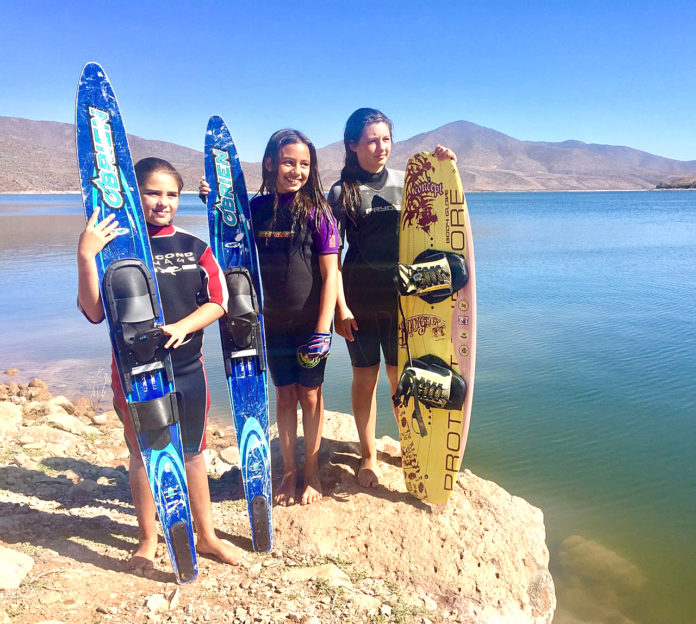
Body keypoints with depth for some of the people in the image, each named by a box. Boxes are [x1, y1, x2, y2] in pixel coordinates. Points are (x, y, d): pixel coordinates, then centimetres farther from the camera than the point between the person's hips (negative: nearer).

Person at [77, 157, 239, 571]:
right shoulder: (114, 244, -6)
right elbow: (94, 312, -12)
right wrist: (86, 256, -22)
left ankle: (206, 534, 33)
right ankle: (148, 540, 34)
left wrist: (183, 326, -16)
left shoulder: (194, 247, 3)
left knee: (193, 452, 15)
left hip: (188, 367, 3)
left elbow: (218, 302, 0)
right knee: (143, 455, 12)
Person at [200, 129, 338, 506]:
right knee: (284, 395, 13)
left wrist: (323, 327, -15)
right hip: (273, 322, 3)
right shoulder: (257, 207, 0)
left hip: (310, 323, -2)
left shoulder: (317, 210, -9)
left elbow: (330, 273, -10)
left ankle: (312, 473, 29)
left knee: (310, 395, 9)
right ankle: (289, 472, 31)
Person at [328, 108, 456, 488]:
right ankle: (368, 455, 26)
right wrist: (340, 306, -9)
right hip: (359, 299, -1)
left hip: (401, 296, 1)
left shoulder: (406, 183, 5)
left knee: (401, 375, 8)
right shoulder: (341, 192, 0)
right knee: (364, 376, 8)